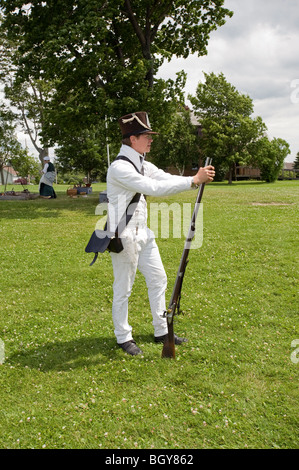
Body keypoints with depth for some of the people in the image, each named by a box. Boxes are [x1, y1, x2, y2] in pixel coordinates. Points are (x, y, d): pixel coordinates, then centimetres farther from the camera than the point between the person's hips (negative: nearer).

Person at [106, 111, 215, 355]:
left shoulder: (142, 165, 11)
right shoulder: (119, 167, -19)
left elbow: (167, 179, 3)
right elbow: (153, 188, -27)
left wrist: (199, 178, -15)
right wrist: (193, 181, -27)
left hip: (143, 233, 10)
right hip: (124, 236, -10)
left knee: (158, 279, 14)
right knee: (123, 288, 3)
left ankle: (161, 331, 27)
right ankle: (123, 337, 20)